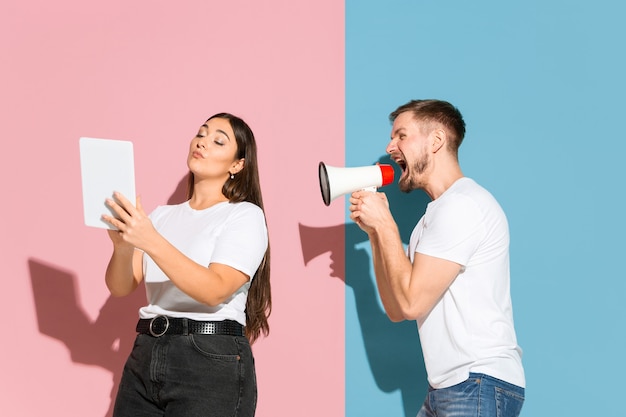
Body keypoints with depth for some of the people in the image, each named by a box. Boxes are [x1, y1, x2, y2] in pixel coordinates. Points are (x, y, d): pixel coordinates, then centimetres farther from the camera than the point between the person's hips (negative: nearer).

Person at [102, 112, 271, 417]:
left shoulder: (245, 215, -2)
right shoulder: (161, 215, 13)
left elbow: (214, 290, -17)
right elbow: (121, 288, 4)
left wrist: (152, 241, -24)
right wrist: (122, 246, -16)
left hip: (212, 360, -5)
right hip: (145, 356, 5)